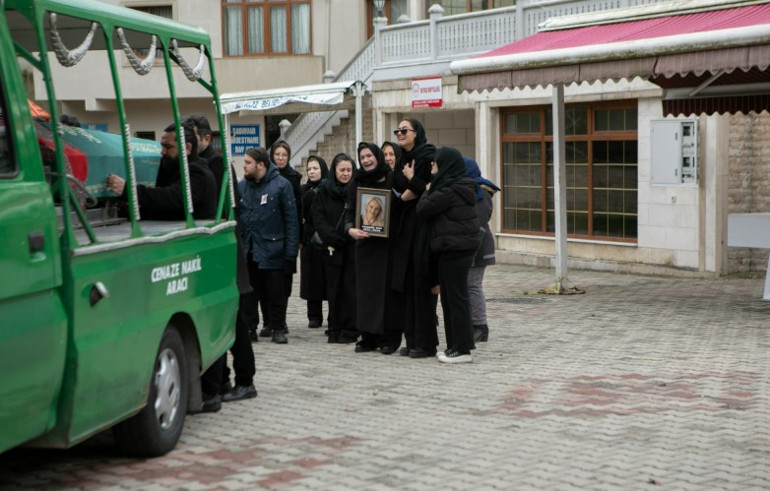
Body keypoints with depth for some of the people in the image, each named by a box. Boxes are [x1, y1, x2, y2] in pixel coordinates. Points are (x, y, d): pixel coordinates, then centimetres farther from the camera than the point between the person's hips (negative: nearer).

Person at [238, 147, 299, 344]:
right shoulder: (241, 186, 9)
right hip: (248, 250, 4)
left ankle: (278, 328, 10)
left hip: (272, 250, -4)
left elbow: (291, 219, -6)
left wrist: (290, 251, -11)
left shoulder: (281, 185, -5)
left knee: (276, 291, 0)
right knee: (255, 289, 9)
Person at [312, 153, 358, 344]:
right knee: (334, 287, 4)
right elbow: (318, 217, 0)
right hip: (332, 247, 1)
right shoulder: (324, 190, 6)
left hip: (352, 247, -1)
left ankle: (350, 330, 1)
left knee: (350, 287, -4)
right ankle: (335, 329, 10)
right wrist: (332, 237, -11)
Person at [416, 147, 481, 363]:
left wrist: (427, 190, 3)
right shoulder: (462, 187, 13)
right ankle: (455, 346, 19)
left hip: (453, 249, -10)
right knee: (450, 297, 14)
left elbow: (423, 209, -11)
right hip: (462, 246, 10)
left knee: (456, 297, -5)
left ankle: (462, 349, -1)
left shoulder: (449, 190, -17)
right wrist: (431, 190, 15)